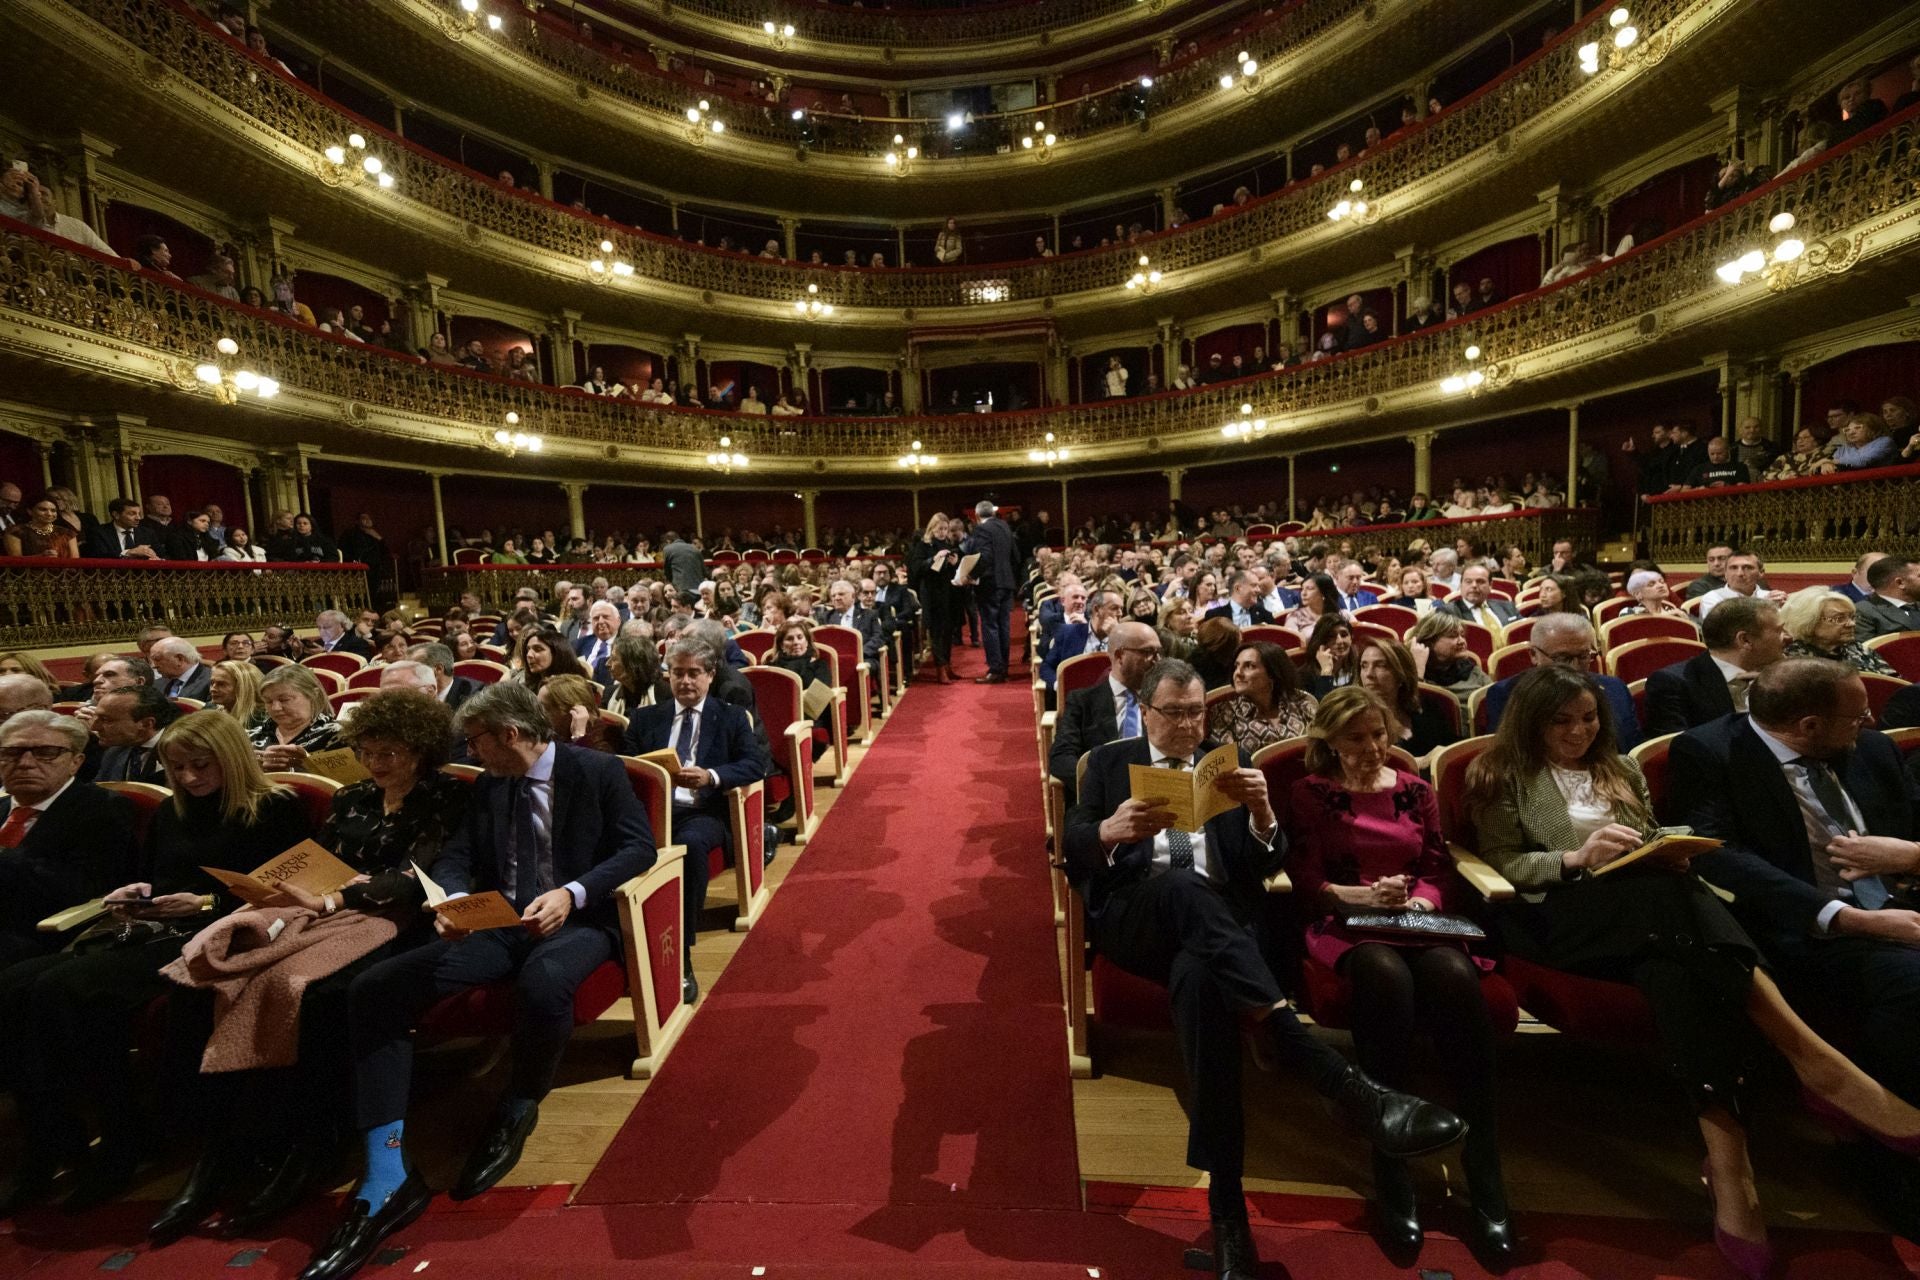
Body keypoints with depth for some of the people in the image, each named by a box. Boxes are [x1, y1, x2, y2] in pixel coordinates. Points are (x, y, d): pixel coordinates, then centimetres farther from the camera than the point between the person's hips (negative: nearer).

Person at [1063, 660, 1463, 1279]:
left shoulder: (1232, 761, 18)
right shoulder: (1110, 761, 15)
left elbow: (1266, 865, 10)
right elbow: (1072, 847, 4)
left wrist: (1260, 809, -13)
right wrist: (1112, 829, -21)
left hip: (1215, 920, 2)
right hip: (1132, 915, -1)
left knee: (1199, 975, -36)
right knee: (1185, 886, -38)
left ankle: (1227, 1211, -30)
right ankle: (1344, 1081, -40)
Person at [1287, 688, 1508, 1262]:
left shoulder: (1415, 789, 18)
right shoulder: (1310, 793, 8)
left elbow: (1440, 869, 14)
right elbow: (1307, 882, 1)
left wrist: (1422, 899, -7)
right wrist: (1364, 895, -15)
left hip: (1420, 923, 3)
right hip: (1347, 924, -3)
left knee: (1455, 976, -33)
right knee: (1385, 974, -37)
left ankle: (1485, 1176, -24)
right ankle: (1392, 1173, -28)